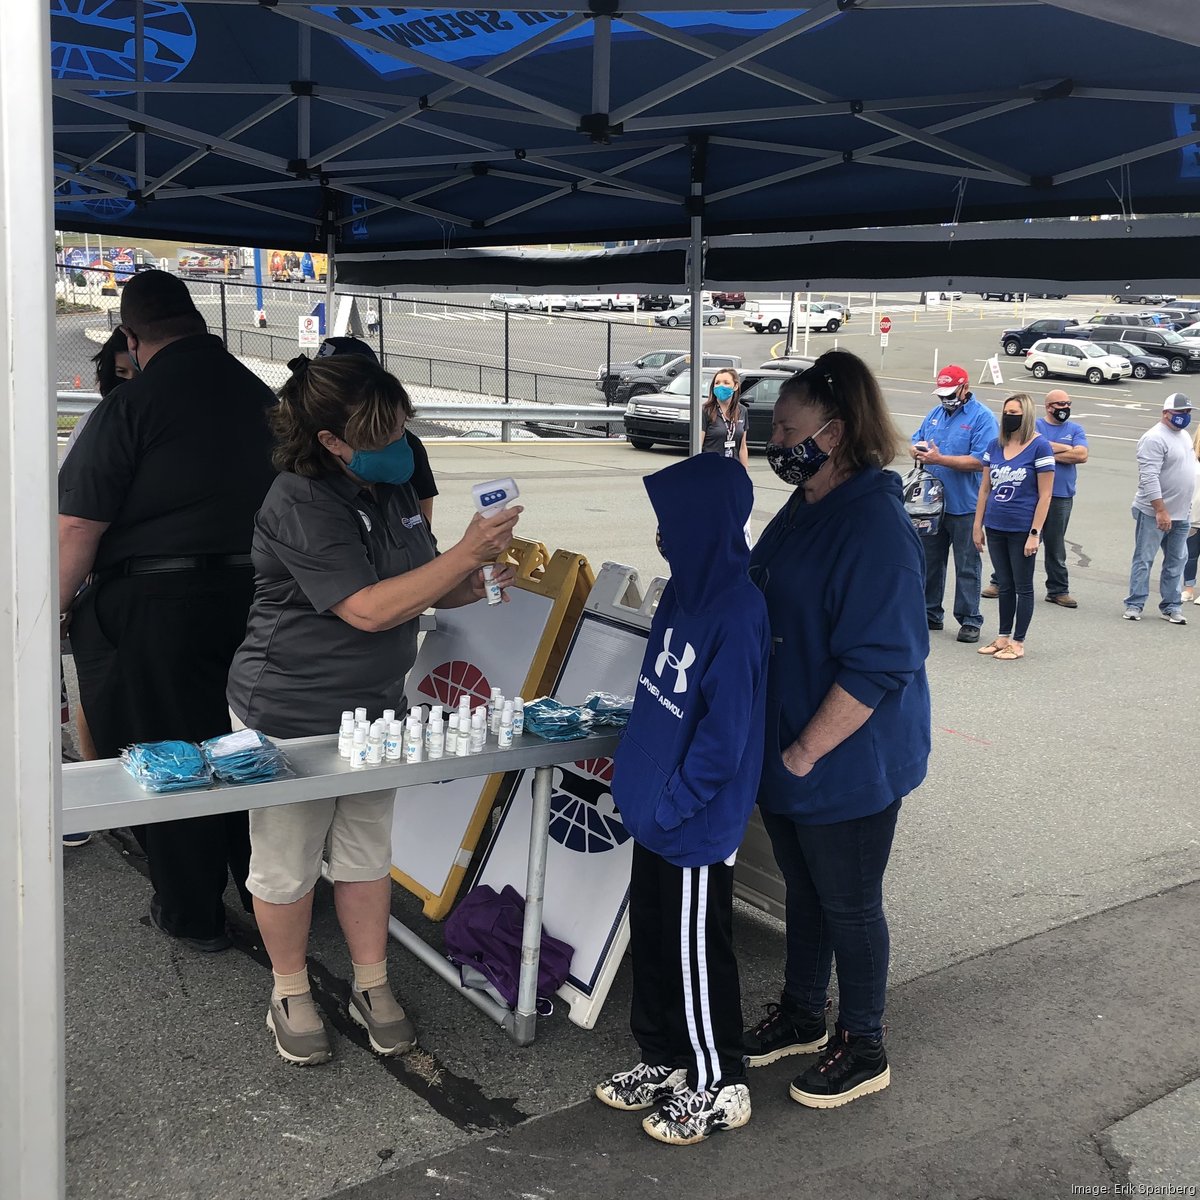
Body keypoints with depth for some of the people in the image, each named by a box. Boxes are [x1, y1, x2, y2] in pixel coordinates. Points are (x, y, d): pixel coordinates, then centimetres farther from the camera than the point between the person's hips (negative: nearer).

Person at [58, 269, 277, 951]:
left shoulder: (129, 408, -11)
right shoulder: (261, 396, 7)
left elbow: (80, 525, -14)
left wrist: (55, 610, -4)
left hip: (156, 607, -5)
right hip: (252, 597, 6)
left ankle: (195, 915, 18)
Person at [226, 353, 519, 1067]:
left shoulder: (393, 487, 3)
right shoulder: (300, 505, -23)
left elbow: (430, 589, 14)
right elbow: (369, 610, -29)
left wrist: (479, 582, -8)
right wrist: (466, 554, -28)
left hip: (375, 706, 7)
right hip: (290, 712, -7)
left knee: (367, 853, 17)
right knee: (288, 862, 9)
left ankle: (372, 987, 32)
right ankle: (291, 995, 30)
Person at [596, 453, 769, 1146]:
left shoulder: (736, 613, -24)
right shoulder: (686, 589, 4)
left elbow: (725, 734, -23)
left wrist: (671, 802, -17)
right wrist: (638, 766, 12)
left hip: (698, 822, -9)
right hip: (658, 811, 9)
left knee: (698, 954, 6)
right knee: (653, 937, 20)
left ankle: (719, 1087, 25)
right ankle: (666, 1060, 38)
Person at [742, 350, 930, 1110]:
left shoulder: (875, 526, -23)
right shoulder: (804, 510, 5)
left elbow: (876, 667, -26)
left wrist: (804, 752, -21)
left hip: (848, 764, -8)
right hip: (786, 752, 8)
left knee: (848, 904, 8)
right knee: (805, 890, 22)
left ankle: (863, 1050, 28)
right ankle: (802, 1017, 41)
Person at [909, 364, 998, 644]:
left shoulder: (982, 418, -11)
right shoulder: (935, 414, 12)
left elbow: (980, 461, -20)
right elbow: (914, 442, 17)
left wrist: (940, 459, -23)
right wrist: (917, 450, -8)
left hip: (964, 507, -7)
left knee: (967, 566, 3)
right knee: (929, 560, 15)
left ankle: (969, 620, 11)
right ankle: (930, 613, 27)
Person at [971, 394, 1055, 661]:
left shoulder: (1039, 446, -8)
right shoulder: (995, 446, 7)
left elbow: (1045, 494, -10)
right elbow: (985, 488, 12)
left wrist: (1035, 533, -14)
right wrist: (978, 525, 8)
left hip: (1022, 530, -5)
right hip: (995, 528, 5)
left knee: (1023, 587, 5)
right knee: (1004, 585, 15)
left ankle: (1018, 642, 13)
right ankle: (1003, 637, 24)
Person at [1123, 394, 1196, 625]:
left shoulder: (1183, 436, 14)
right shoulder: (1155, 439, -16)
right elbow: (1149, 478, -22)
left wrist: (1186, 508, 19)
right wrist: (1161, 511, -25)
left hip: (1181, 514, 8)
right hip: (1153, 514, -8)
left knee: (1176, 562, 10)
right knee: (1143, 560, -1)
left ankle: (1170, 606, 17)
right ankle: (1134, 604, 5)